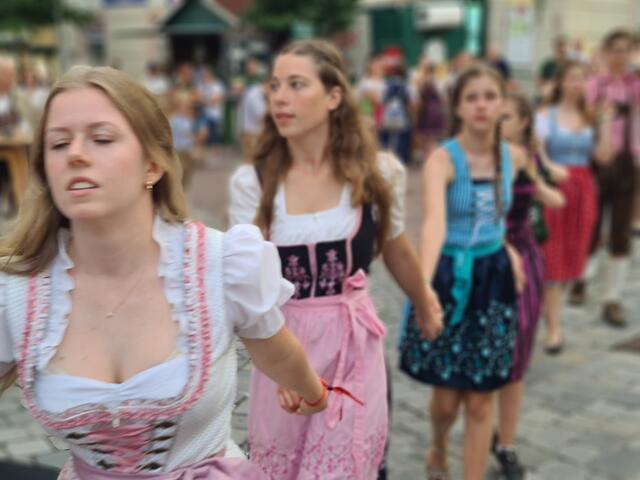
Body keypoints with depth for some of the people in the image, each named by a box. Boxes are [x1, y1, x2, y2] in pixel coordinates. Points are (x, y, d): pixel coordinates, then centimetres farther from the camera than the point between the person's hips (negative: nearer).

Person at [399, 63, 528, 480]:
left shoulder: (515, 157, -1)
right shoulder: (442, 160, -17)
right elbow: (435, 222, -37)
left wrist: (506, 245, 1)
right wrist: (423, 283, -53)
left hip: (494, 280, 4)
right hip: (449, 279, -3)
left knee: (480, 401, 6)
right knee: (447, 396, 8)